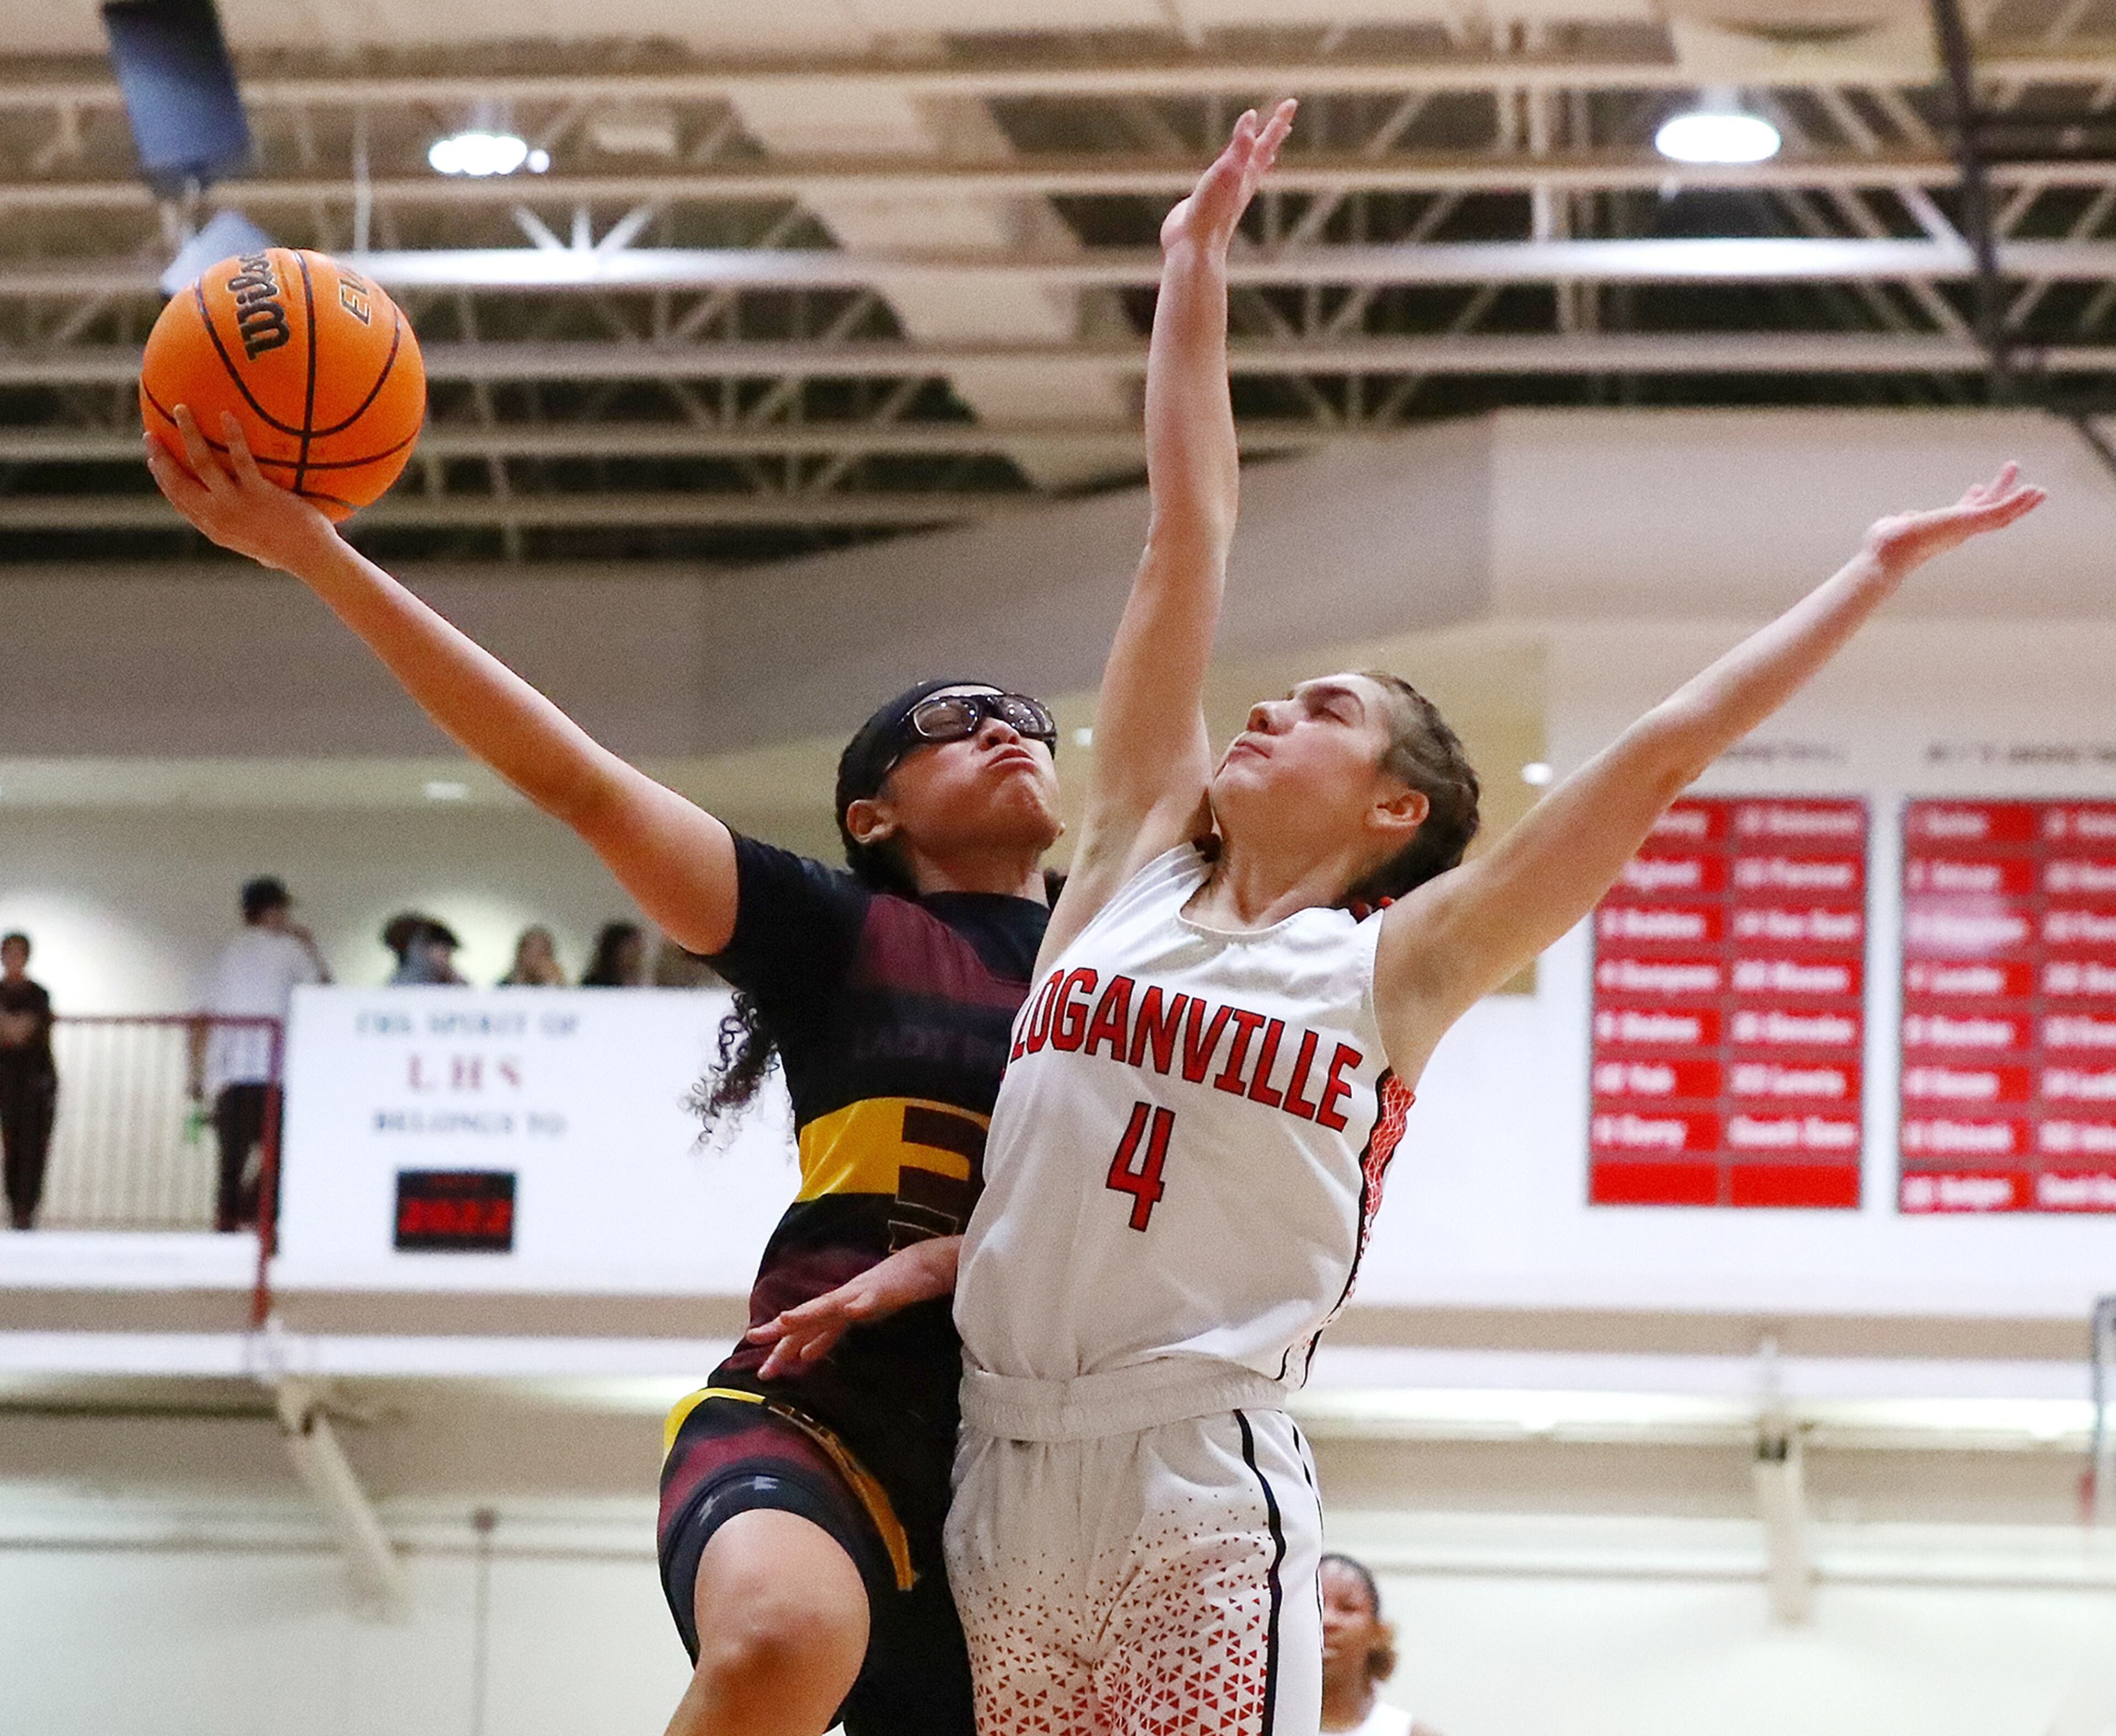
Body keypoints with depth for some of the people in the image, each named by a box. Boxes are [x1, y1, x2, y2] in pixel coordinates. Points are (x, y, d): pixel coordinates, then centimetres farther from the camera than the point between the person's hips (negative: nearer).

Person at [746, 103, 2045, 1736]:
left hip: (1202, 1496, -3)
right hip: (1000, 1471, 3)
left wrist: (1879, 570, 7)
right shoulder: (1136, 863, 14)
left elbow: (1656, 761, 6)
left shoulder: (1390, 971, 6)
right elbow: (1190, 537, 17)